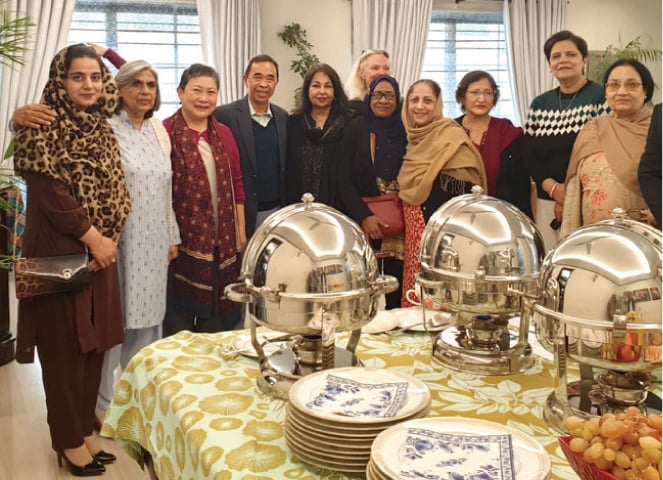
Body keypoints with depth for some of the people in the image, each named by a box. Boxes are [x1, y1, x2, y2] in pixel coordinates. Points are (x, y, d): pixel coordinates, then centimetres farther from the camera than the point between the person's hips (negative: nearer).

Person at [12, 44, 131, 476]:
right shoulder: (43, 128, -9)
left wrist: (109, 239, 1)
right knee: (65, 347, 2)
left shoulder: (102, 128, 13)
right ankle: (69, 440, 16)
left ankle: (86, 429, 25)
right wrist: (91, 238, -13)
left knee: (95, 344, 11)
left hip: (101, 252, 7)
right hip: (60, 254, -7)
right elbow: (48, 193, -16)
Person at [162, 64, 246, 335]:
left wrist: (241, 232, 11)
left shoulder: (224, 134, 11)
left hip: (222, 244, 5)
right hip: (181, 241, -5)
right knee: (178, 323, 6)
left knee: (217, 319, 13)